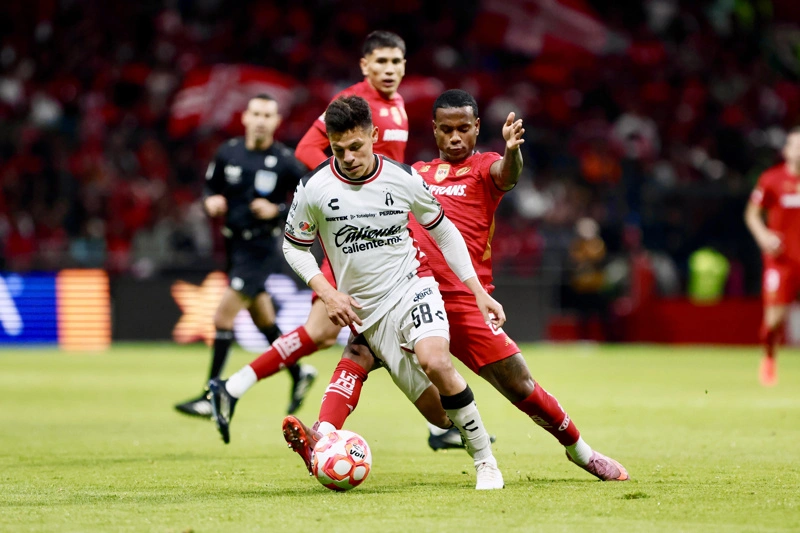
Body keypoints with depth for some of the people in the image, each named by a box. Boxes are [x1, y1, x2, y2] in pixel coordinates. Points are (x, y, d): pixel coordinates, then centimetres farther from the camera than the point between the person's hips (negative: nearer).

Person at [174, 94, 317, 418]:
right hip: (233, 243, 6)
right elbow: (211, 186, 14)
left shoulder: (285, 162, -11)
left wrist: (277, 211, -19)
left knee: (223, 316, -13)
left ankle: (211, 397, -7)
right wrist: (211, 202, -8)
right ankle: (298, 373, 39)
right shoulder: (228, 153, 1)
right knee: (263, 321, 17)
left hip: (260, 248, -6)